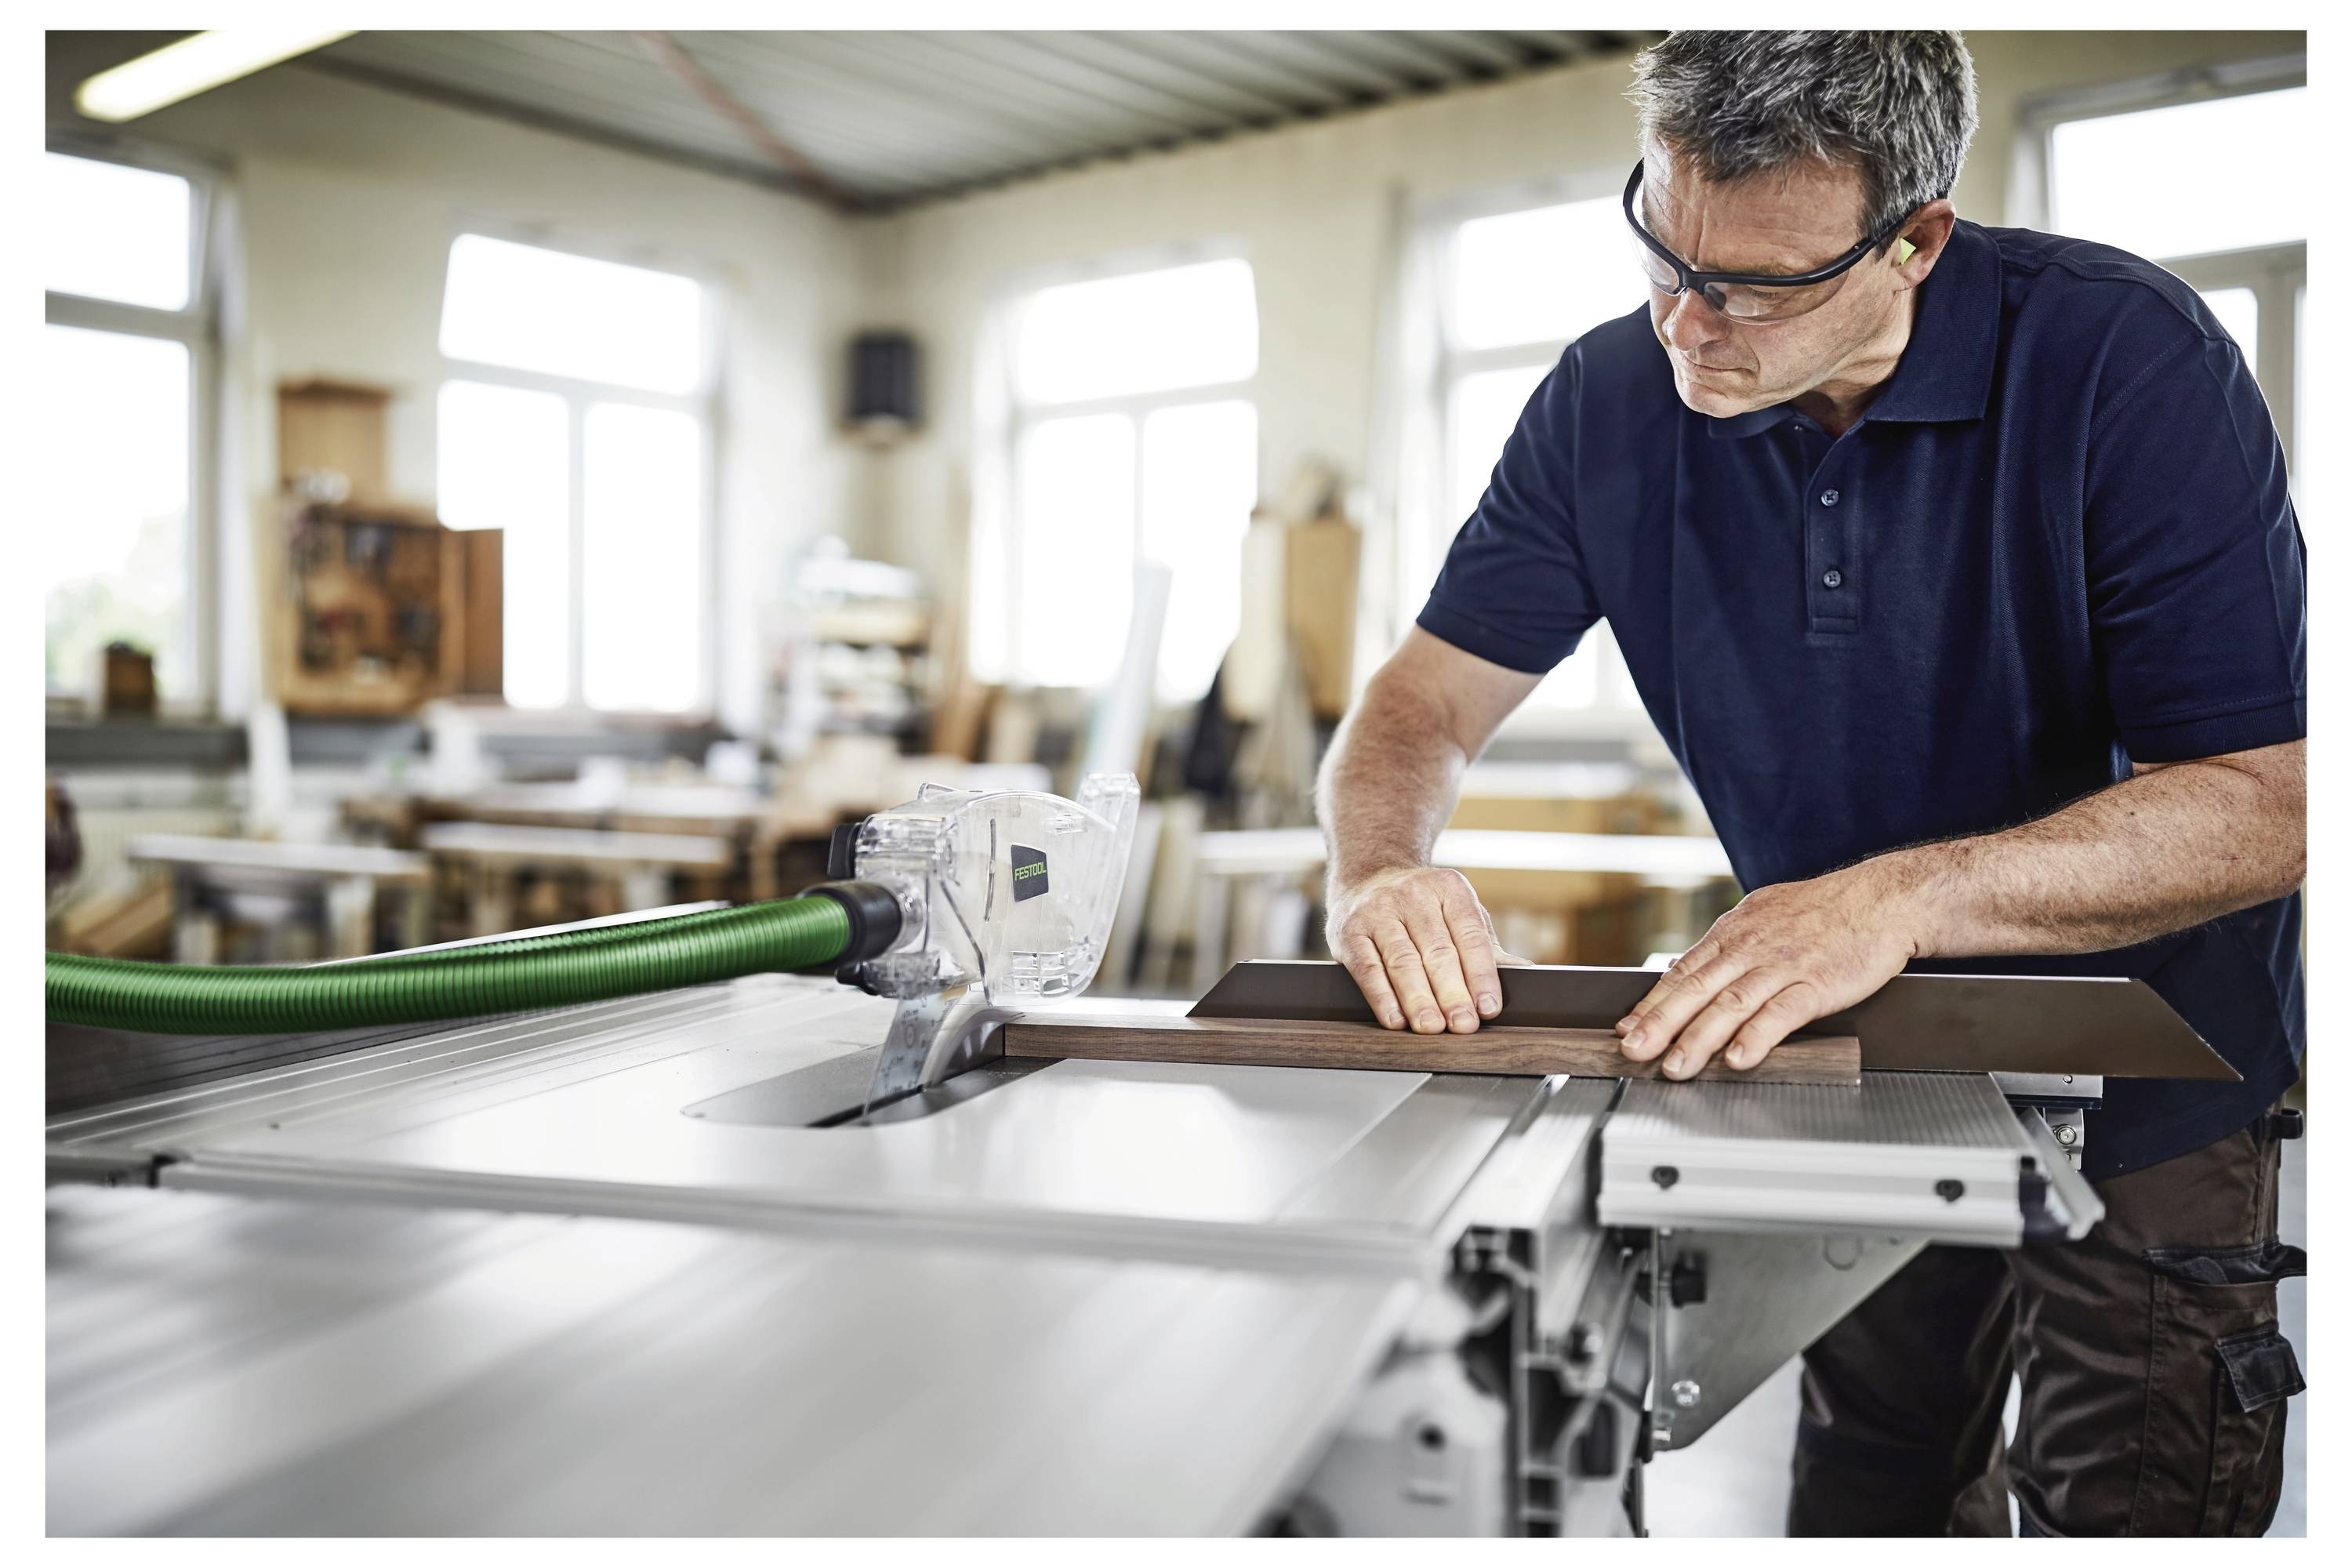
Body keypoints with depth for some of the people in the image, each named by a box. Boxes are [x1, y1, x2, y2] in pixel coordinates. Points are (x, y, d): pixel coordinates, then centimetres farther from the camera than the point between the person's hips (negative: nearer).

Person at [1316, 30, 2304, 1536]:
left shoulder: (2126, 358, -23)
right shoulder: (1615, 399, -11)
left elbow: (2266, 802, -26)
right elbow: (1428, 700, -7)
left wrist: (1907, 894, -39)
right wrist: (1382, 870, -30)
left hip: (2144, 1086, -3)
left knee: (2126, 1516, 7)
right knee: (1868, 1497, 16)